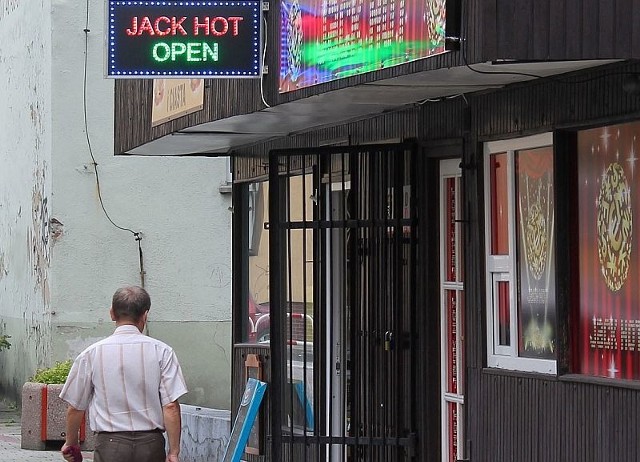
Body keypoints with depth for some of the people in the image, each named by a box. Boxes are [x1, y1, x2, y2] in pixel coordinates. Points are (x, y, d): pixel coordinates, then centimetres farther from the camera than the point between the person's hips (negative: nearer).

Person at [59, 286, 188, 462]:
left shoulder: (91, 354, 0)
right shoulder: (161, 351, -2)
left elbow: (75, 408, 7)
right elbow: (171, 407, -7)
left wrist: (70, 442, 24)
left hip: (110, 443, -1)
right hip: (151, 445, 1)